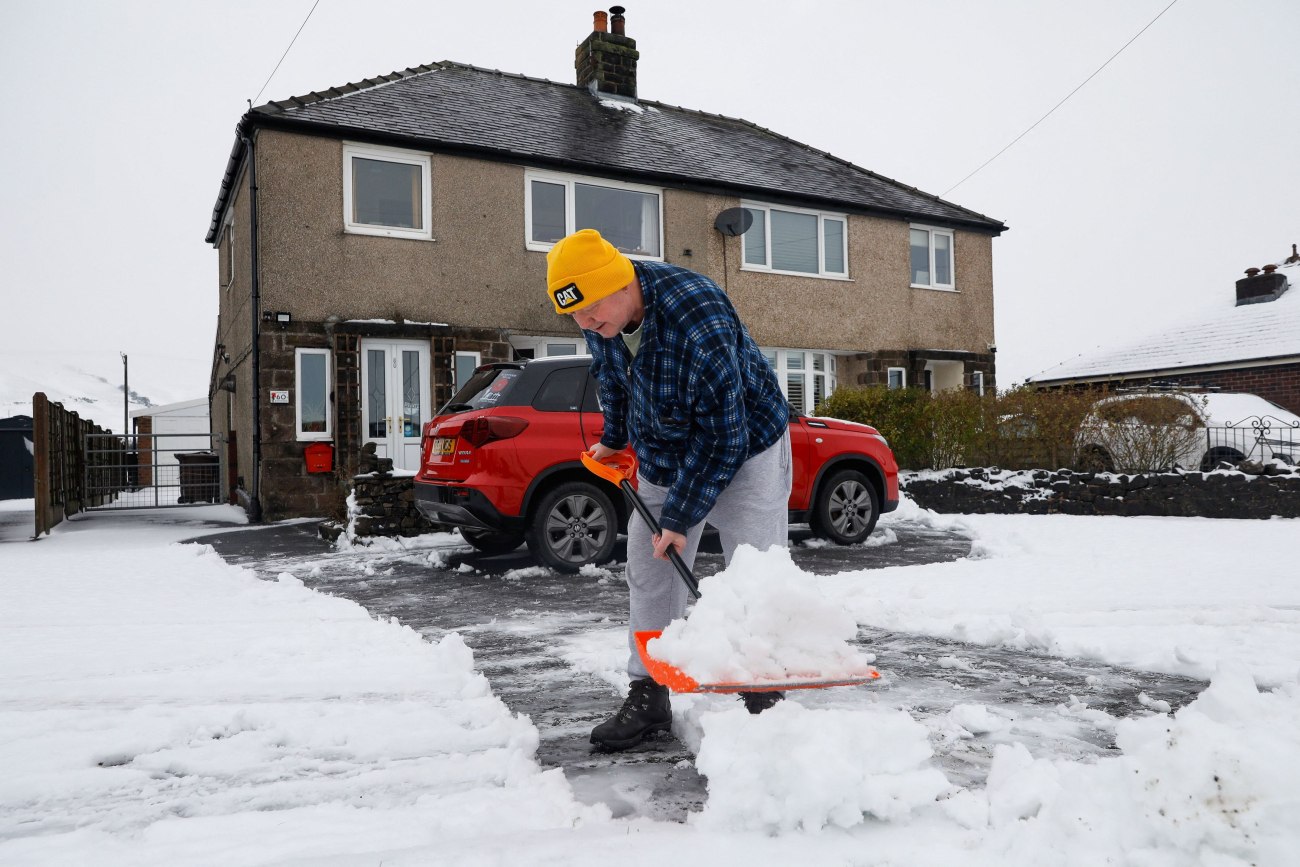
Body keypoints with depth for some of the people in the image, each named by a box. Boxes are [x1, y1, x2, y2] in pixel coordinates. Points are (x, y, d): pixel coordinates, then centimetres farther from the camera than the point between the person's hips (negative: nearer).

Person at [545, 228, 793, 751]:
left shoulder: (698, 317, -36)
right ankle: (648, 697, 15)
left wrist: (680, 517, -25)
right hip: (663, 453, 7)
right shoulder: (603, 314, -12)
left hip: (742, 447, -6)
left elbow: (721, 433, -31)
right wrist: (613, 438, 21)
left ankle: (763, 698, 3)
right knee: (648, 573, 5)